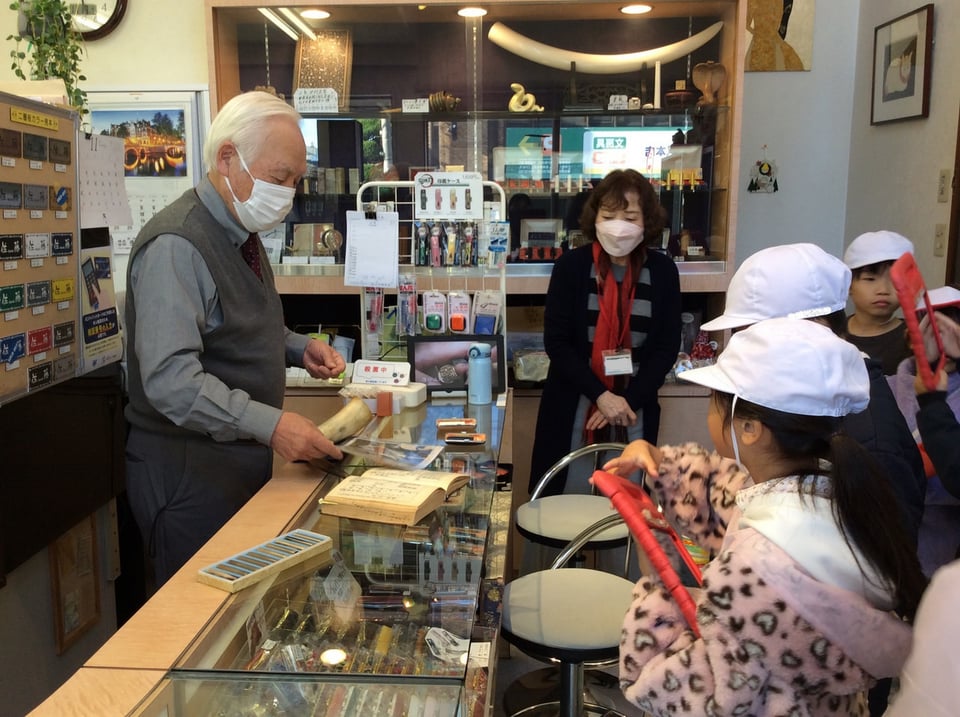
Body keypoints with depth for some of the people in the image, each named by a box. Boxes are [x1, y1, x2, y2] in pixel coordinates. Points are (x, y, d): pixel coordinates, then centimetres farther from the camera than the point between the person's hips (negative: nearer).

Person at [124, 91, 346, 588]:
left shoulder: (241, 235, 10)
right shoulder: (176, 247, -21)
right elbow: (171, 379, -28)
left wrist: (298, 349, 4)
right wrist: (270, 424, -34)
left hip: (242, 463, 9)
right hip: (189, 473, -9)